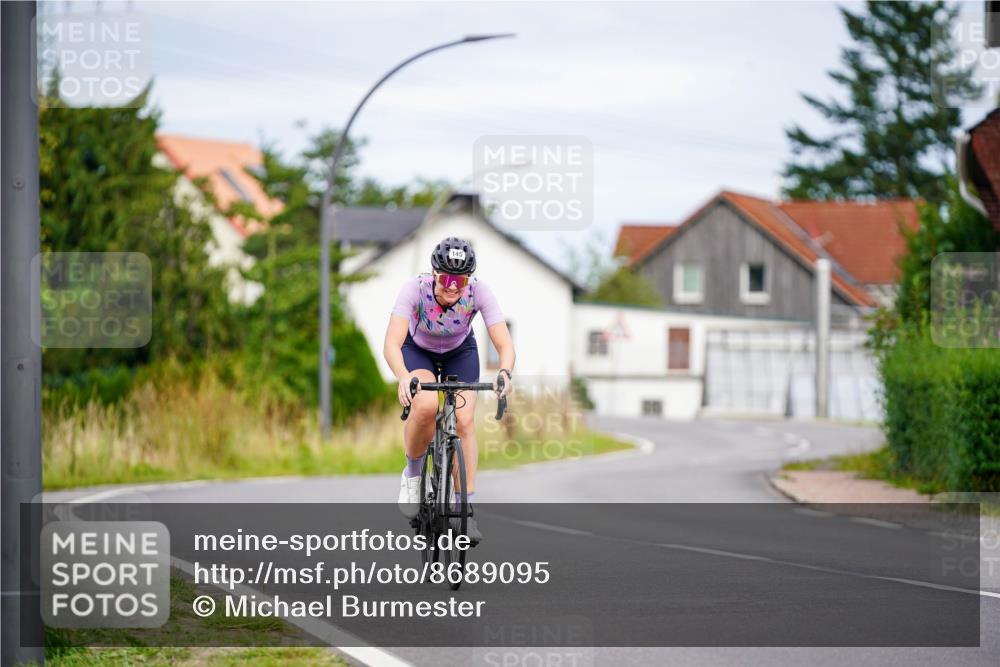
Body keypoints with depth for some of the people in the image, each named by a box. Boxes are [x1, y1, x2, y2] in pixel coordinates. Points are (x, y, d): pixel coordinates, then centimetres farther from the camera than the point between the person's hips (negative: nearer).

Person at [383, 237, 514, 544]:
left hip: (460, 352, 2)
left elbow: (505, 344, -36)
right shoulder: (415, 289, -35)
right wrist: (404, 378, -64)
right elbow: (392, 344, -45)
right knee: (426, 406, -30)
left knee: (464, 420, -17)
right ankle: (412, 473, -3)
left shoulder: (479, 292, -31)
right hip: (417, 349, -2)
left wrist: (504, 373, -58)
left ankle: (467, 510, -9)